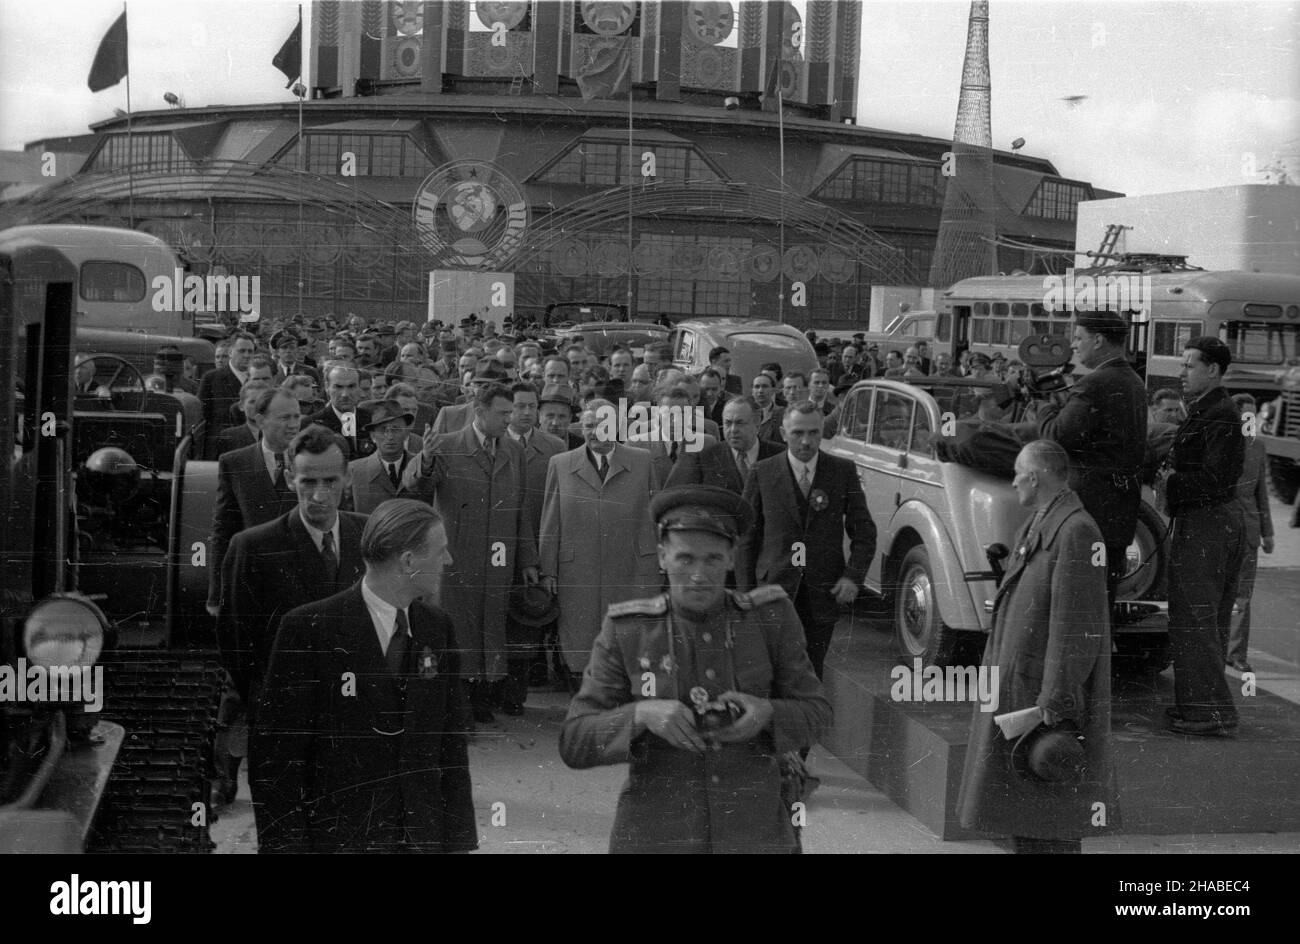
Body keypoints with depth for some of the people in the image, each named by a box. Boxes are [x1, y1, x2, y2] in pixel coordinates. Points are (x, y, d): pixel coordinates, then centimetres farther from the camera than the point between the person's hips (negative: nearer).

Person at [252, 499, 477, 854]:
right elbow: (278, 753, -10)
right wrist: (287, 845, -12)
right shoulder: (307, 628, -12)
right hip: (336, 838, -4)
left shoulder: (438, 626, 4)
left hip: (423, 837, 4)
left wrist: (459, 840, 5)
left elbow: (452, 743, 7)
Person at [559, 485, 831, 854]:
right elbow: (575, 744, -6)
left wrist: (767, 713, -17)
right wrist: (642, 714, -24)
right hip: (654, 835, -1)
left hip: (756, 836, 1)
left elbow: (814, 712, 5)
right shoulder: (626, 630, -5)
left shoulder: (770, 616, -3)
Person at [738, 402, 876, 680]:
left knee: (812, 671, 6)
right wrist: (746, 593, 0)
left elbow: (864, 532, 7)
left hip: (824, 593, 1)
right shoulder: (763, 474, 1)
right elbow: (747, 538, 5)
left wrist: (854, 576, -7)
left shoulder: (843, 471, 3)